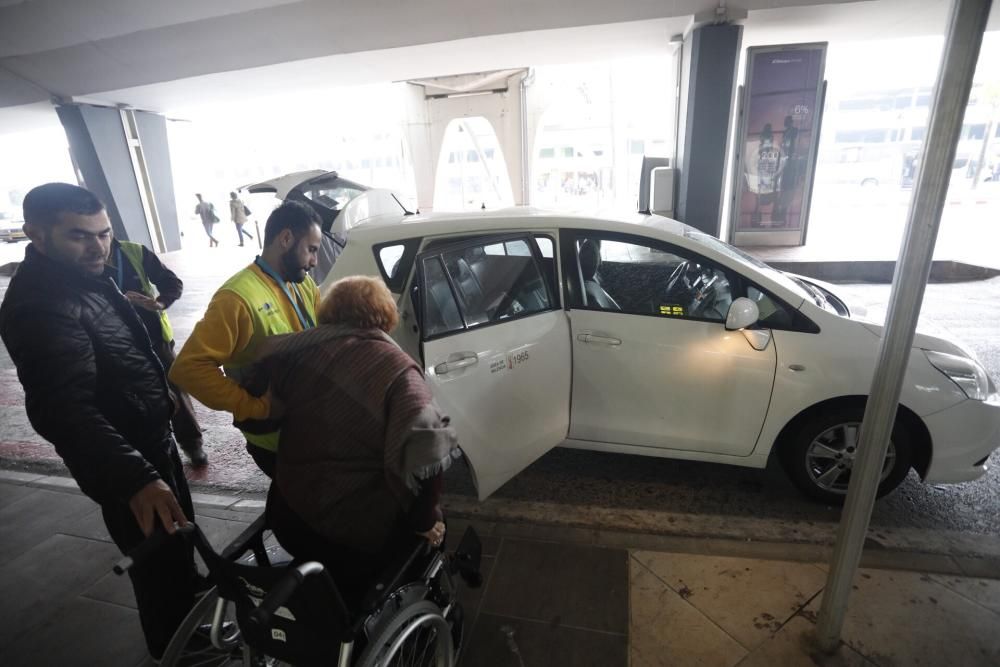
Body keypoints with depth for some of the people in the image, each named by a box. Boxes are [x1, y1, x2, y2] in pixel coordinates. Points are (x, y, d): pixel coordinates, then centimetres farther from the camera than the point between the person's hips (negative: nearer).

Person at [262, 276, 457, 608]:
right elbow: (425, 451, -33)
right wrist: (425, 521, -16)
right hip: (359, 537, -5)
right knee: (433, 532, 24)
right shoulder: (396, 368, -20)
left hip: (289, 518, 6)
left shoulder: (304, 345, -4)